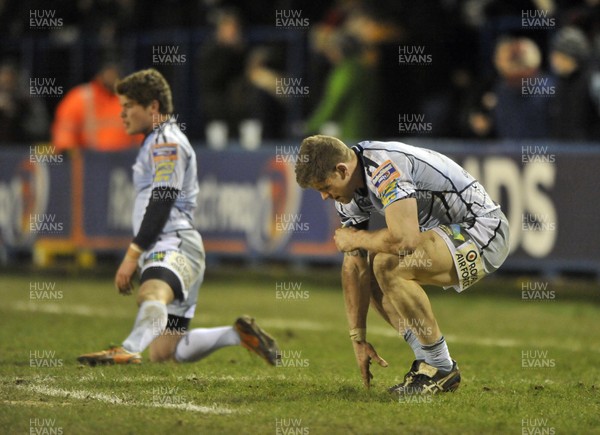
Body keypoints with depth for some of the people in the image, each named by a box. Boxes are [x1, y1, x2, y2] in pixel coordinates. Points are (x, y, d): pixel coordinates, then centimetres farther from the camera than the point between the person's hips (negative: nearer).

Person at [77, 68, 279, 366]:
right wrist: (134, 258, 27)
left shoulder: (166, 142, -4)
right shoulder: (156, 143, 28)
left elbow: (161, 203, -14)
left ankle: (130, 349, -69)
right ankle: (238, 334, 13)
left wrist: (132, 254, -17)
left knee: (152, 296, -41)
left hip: (174, 245, -11)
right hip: (162, 250, 11)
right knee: (163, 353, 5)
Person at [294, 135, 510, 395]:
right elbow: (354, 265, 6)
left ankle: (442, 369, -13)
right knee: (365, 266, 9)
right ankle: (426, 363, 10)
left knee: (388, 266, -26)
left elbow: (404, 239, -37)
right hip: (451, 231, 10)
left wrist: (354, 239, -17)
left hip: (483, 232, -10)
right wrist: (357, 339, 5)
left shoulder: (384, 168, -26)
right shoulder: (349, 188, 3)